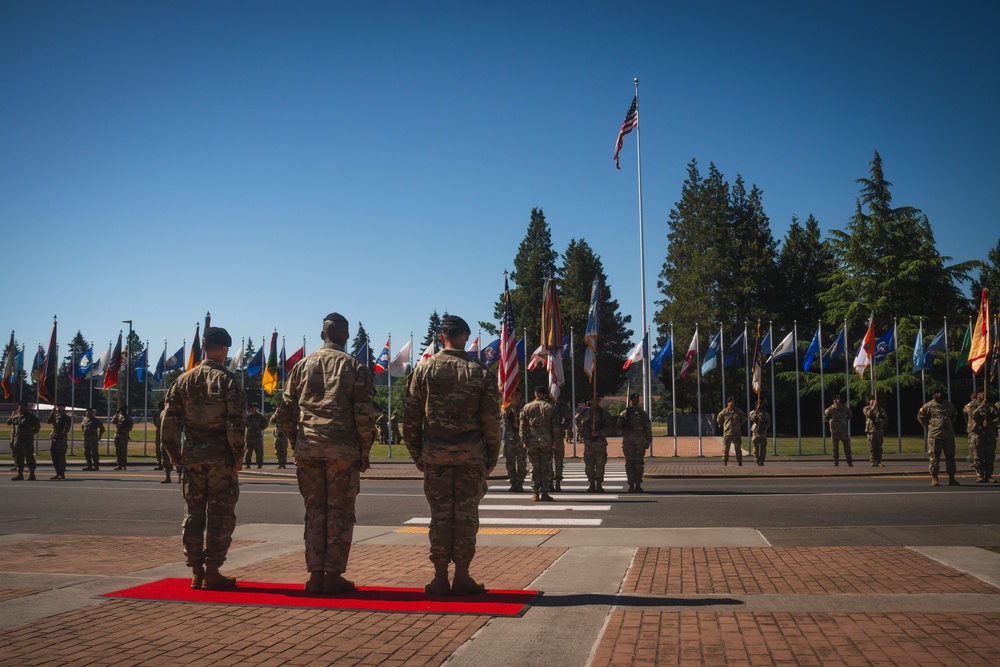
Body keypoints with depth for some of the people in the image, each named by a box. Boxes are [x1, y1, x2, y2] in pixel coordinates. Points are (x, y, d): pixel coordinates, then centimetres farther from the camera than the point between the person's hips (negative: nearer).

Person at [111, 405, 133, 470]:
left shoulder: (128, 418, 2)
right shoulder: (118, 415, 14)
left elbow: (129, 428, -4)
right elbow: (113, 422, -2)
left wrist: (122, 429, -19)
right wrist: (116, 414, -9)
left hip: (124, 436, -5)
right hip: (117, 435, 5)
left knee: (123, 451, -5)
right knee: (117, 451, 6)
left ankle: (124, 465, -3)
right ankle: (119, 465, 12)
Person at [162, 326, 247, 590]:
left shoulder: (184, 380, 6)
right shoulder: (228, 380, -7)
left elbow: (169, 418, 5)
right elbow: (236, 421, -14)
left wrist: (173, 452, 12)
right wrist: (238, 454, -7)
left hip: (192, 456, 5)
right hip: (221, 457, -4)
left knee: (193, 514, 11)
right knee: (220, 514, 2)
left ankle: (195, 572, 15)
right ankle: (211, 572, 3)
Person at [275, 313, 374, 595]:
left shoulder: (302, 365, 10)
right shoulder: (355, 367, 0)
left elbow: (284, 412, 10)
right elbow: (364, 415, -8)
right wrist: (365, 452, 1)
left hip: (308, 448, 3)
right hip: (343, 449, -3)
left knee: (314, 511, 9)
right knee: (340, 512, 4)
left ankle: (315, 575, 12)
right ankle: (333, 576, 5)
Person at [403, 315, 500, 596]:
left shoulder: (424, 369, 0)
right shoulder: (481, 373, -1)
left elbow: (411, 416, 1)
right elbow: (491, 420, -2)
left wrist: (416, 454, 9)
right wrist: (491, 458, 7)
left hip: (435, 452, 1)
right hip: (471, 453, -1)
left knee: (440, 514, 6)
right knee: (466, 514, 5)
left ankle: (440, 578, 8)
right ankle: (462, 577, 8)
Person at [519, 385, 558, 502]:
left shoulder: (526, 408, 4)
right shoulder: (550, 408, 3)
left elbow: (522, 426, 2)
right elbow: (555, 426, 0)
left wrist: (524, 441, 5)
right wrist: (556, 440, 5)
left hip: (531, 441, 1)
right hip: (546, 442, -1)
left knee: (534, 467, 7)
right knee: (546, 467, 4)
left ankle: (535, 493, 4)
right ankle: (544, 493, 1)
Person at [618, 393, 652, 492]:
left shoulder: (643, 414, 9)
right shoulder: (624, 414, 7)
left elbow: (648, 429, 10)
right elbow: (619, 427, 9)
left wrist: (649, 441, 5)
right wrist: (624, 432, -10)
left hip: (640, 442, 1)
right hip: (628, 442, -1)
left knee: (639, 463, 0)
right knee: (629, 463, -1)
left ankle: (638, 485, 6)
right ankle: (631, 485, 3)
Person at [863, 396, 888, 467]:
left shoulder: (880, 409, 14)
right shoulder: (866, 408, 7)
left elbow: (886, 418, 8)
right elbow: (868, 414, -15)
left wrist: (879, 421, -10)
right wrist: (873, 407, -24)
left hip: (879, 430, 3)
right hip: (871, 430, -3)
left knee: (879, 447, 2)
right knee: (872, 447, -3)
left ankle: (879, 462, 5)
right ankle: (873, 462, 0)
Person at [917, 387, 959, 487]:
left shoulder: (949, 405, 12)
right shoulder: (928, 405, -3)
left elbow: (955, 415, 30)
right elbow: (920, 416, 5)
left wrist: (951, 425, 18)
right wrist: (928, 426, 0)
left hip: (949, 435, 5)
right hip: (934, 436, -4)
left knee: (950, 456, 6)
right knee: (934, 457, -4)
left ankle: (951, 479, 13)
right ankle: (934, 478, 2)